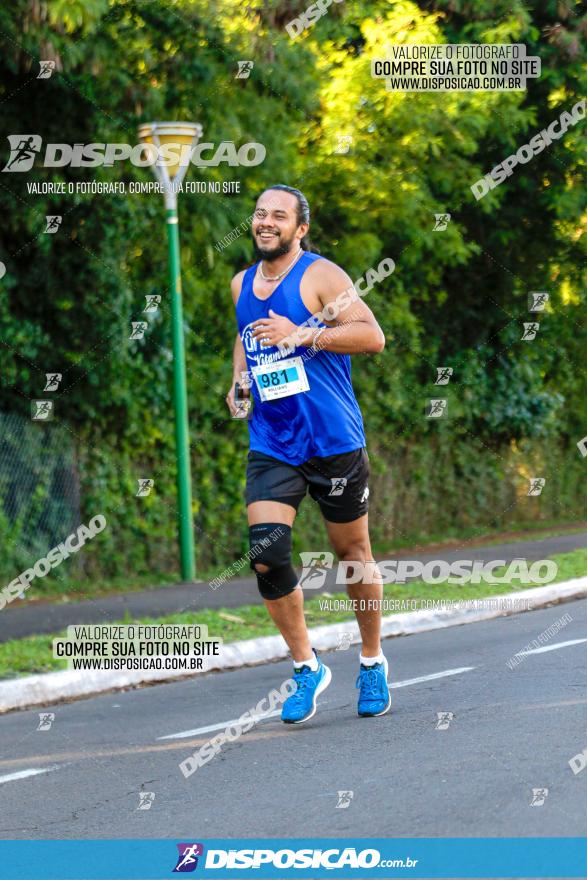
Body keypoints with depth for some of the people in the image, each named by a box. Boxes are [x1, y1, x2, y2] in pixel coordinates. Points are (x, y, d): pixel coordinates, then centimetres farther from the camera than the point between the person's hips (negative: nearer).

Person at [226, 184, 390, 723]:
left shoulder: (320, 276, -7)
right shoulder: (242, 284, 11)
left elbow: (373, 336, -15)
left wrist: (302, 335, -22)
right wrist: (239, 376, 11)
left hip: (334, 441, -4)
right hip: (271, 445, 4)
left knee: (353, 552, 7)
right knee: (266, 551, -14)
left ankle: (372, 663, 27)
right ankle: (307, 667, 0)